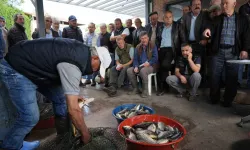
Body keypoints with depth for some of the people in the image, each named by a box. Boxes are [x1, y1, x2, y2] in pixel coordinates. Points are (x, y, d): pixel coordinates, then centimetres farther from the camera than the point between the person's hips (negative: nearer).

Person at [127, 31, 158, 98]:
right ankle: (135, 89, -5)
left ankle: (145, 91, -22)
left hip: (150, 66, -4)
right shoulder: (138, 47, 12)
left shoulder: (153, 47, 1)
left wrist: (149, 63, -25)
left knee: (143, 70, -37)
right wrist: (136, 67, -12)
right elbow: (135, 59, 8)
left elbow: (155, 58, -6)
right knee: (129, 70, -20)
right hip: (140, 66, 5)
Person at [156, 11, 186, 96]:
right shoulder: (161, 28, 18)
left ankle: (163, 86, -7)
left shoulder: (177, 26, 6)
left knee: (164, 65, -25)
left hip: (171, 49, -4)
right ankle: (164, 86, 12)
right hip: (162, 50, 5)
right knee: (161, 67, -2)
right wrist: (158, 47, 6)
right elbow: (158, 39, 19)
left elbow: (183, 39, 0)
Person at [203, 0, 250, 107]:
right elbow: (213, 29, -2)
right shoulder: (218, 19, 13)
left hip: (233, 52, -1)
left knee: (232, 78, 2)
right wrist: (208, 30, -26)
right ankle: (214, 98, 18)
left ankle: (228, 100, 16)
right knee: (215, 76, 3)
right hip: (218, 51, 1)